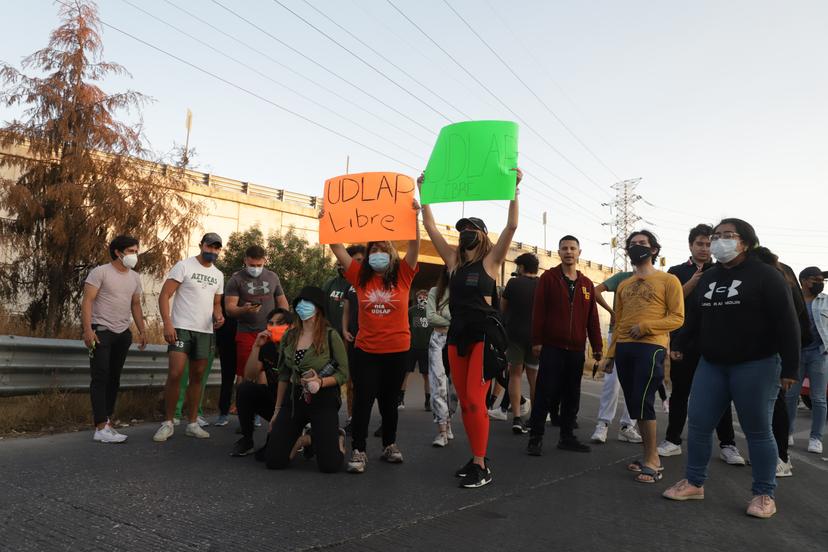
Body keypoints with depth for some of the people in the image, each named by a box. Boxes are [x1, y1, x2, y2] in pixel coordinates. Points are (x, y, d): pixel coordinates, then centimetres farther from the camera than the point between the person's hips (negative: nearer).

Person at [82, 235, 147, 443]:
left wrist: (142, 330, 12)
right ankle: (101, 428, -11)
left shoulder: (134, 277, 12)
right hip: (101, 332, -6)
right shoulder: (100, 272, -7)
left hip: (123, 333, 6)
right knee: (101, 378, -8)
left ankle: (106, 420, 14)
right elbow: (87, 301, -12)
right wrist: (87, 330, -20)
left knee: (114, 379, 8)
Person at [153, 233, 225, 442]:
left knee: (197, 377, 9)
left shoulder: (218, 275, 14)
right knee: (175, 375, -12)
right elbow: (164, 295, -8)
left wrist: (218, 315, -3)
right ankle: (168, 423, 1)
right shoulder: (184, 266, -3)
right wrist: (167, 323, -19)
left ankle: (192, 424, 17)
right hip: (181, 328, -5)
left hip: (205, 332, 5)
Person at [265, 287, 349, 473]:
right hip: (294, 398, 4)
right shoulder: (289, 337, 5)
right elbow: (283, 375, 11)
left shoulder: (330, 336, -9)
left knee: (329, 466, -10)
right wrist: (277, 409, 12)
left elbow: (344, 373, -7)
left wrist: (320, 382, -24)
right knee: (273, 461, -4)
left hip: (323, 399, -4)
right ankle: (302, 440, 27)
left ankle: (337, 438, 24)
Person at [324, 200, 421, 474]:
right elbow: (337, 248, -1)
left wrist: (414, 216, -22)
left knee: (389, 401, 14)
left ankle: (390, 445, 32)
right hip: (365, 351, 0)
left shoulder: (402, 275, -1)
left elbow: (414, 245, -12)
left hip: (397, 351, 0)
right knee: (362, 401, -2)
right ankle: (358, 451, 8)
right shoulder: (360, 277, 2)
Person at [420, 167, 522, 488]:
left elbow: (512, 226, -12)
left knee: (475, 400, -11)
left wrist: (514, 189, -15)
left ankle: (482, 467, -3)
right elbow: (430, 227, 9)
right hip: (457, 335, 6)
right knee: (464, 402, 9)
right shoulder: (453, 259, 11)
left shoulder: (491, 260, -1)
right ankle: (476, 459, 20)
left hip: (485, 335, -6)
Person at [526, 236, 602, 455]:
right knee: (545, 393, -3)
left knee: (572, 395, 10)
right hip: (552, 347, -4)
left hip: (576, 350, 4)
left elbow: (592, 317, 13)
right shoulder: (548, 278, 1)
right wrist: (537, 341, -9)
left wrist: (597, 346, 10)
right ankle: (536, 438, 6)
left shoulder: (587, 284, 13)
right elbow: (538, 311, -4)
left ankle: (567, 437, 21)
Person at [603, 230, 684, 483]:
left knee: (642, 402, -13)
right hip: (624, 348, 6)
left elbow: (677, 317, -5)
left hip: (651, 346, -6)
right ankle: (651, 456, 18)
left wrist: (646, 326, -17)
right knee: (633, 404, 7)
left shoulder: (668, 280, 2)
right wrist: (611, 353, 14)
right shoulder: (624, 285, 19)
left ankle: (651, 459, 0)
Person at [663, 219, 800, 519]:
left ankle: (764, 494, 17)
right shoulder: (708, 278, 13)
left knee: (758, 430, 3)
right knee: (697, 424, 4)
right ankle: (694, 483, 17)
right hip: (711, 365, 6)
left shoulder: (766, 275, -6)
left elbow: (787, 324, -10)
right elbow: (694, 318, 18)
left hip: (755, 366, -6)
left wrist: (790, 368, -14)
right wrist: (679, 346, 8)